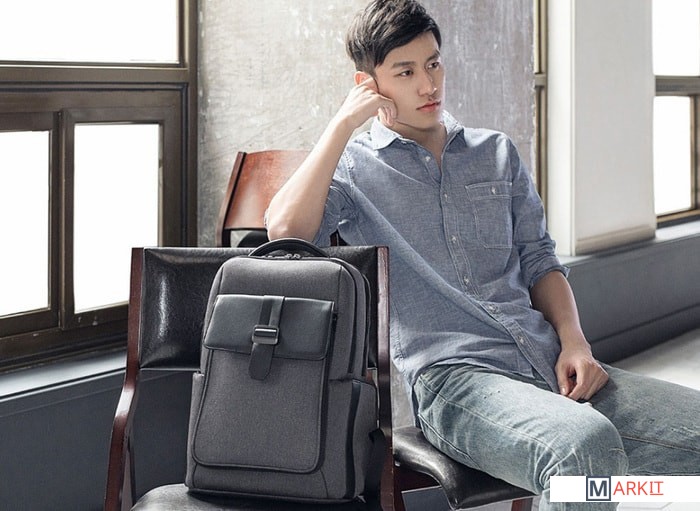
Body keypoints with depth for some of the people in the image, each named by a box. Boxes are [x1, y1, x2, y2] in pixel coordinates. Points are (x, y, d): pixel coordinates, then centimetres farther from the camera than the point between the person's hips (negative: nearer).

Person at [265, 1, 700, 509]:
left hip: (549, 368, 6)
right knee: (587, 444, -37)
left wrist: (574, 342, 3)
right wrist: (344, 124, -3)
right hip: (448, 375, -5)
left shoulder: (498, 153, 22)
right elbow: (286, 229, -12)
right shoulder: (351, 166, 9)